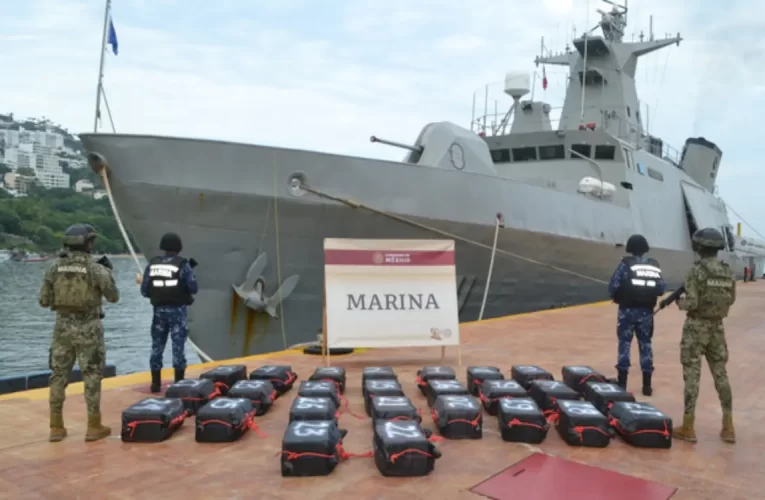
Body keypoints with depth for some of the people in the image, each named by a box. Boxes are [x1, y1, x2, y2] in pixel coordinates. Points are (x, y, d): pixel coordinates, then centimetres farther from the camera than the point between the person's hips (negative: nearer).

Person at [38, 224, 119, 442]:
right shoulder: (96, 268, -11)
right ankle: (94, 427, 9)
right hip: (88, 328, -3)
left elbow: (43, 301, 4)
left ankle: (56, 427, 17)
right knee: (92, 377, 5)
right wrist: (107, 271, 12)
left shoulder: (54, 268, 0)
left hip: (62, 327, 4)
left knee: (58, 375, 13)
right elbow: (113, 297, 0)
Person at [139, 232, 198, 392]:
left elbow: (144, 291, 1)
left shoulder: (152, 264, 2)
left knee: (157, 346, 12)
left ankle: (156, 383, 16)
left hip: (159, 310, 3)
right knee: (178, 347, 2)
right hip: (178, 310, -3)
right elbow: (193, 288, -11)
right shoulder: (182, 264, -8)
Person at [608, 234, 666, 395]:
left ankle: (622, 383, 8)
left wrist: (617, 297, 8)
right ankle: (647, 385, 16)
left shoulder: (626, 263, -7)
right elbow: (661, 288, 1)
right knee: (646, 344, 13)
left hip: (627, 310, -3)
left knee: (624, 343, 6)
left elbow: (613, 285, -12)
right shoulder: (654, 265, 4)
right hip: (646, 311, 3)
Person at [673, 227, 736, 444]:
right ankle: (728, 427, 20)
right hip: (717, 327, 5)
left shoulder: (696, 271, -15)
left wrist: (680, 302, 2)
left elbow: (691, 303, -18)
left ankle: (688, 427, 5)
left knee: (692, 375, 0)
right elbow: (730, 300, 11)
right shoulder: (729, 273, 3)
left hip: (696, 327, -5)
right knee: (721, 374, 14)